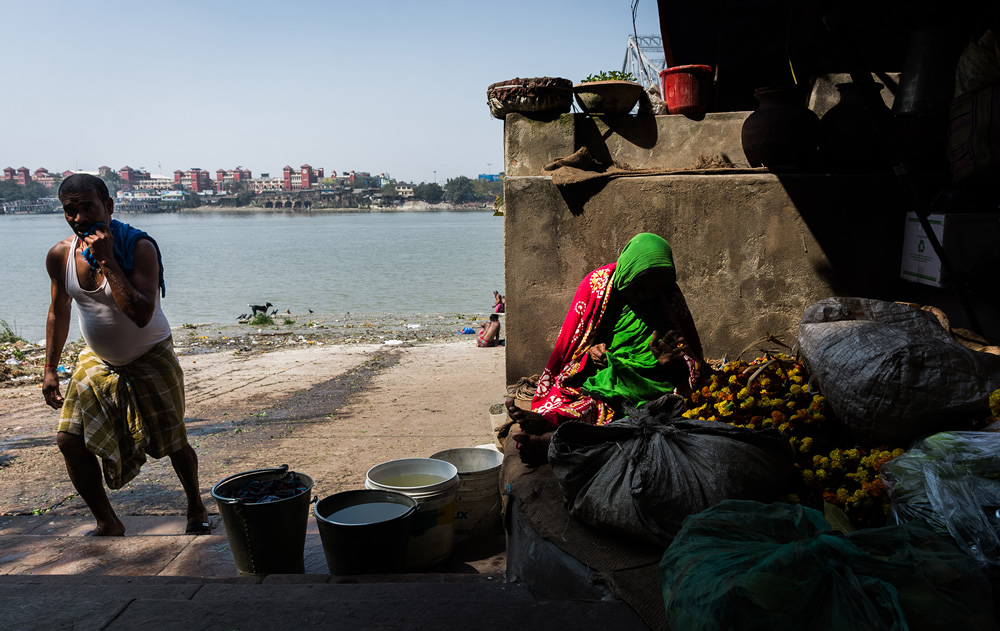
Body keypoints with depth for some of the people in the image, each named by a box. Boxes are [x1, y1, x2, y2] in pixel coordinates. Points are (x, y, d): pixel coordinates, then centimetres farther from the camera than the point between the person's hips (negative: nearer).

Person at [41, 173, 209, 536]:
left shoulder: (139, 248, -24)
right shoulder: (60, 255, -8)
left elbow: (142, 315, -35)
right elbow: (59, 311, 9)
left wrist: (107, 261, -36)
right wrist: (50, 368, 7)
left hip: (150, 358, -4)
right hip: (97, 360, 5)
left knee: (173, 443, -1)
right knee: (70, 439, -6)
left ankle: (196, 507, 28)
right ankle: (107, 523, 13)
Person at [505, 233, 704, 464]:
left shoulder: (670, 299, 2)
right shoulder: (597, 283, 2)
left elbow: (693, 358, 9)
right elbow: (571, 342, 10)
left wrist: (671, 362, -14)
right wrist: (590, 351, -12)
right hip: (593, 374, 3)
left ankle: (549, 420, -56)